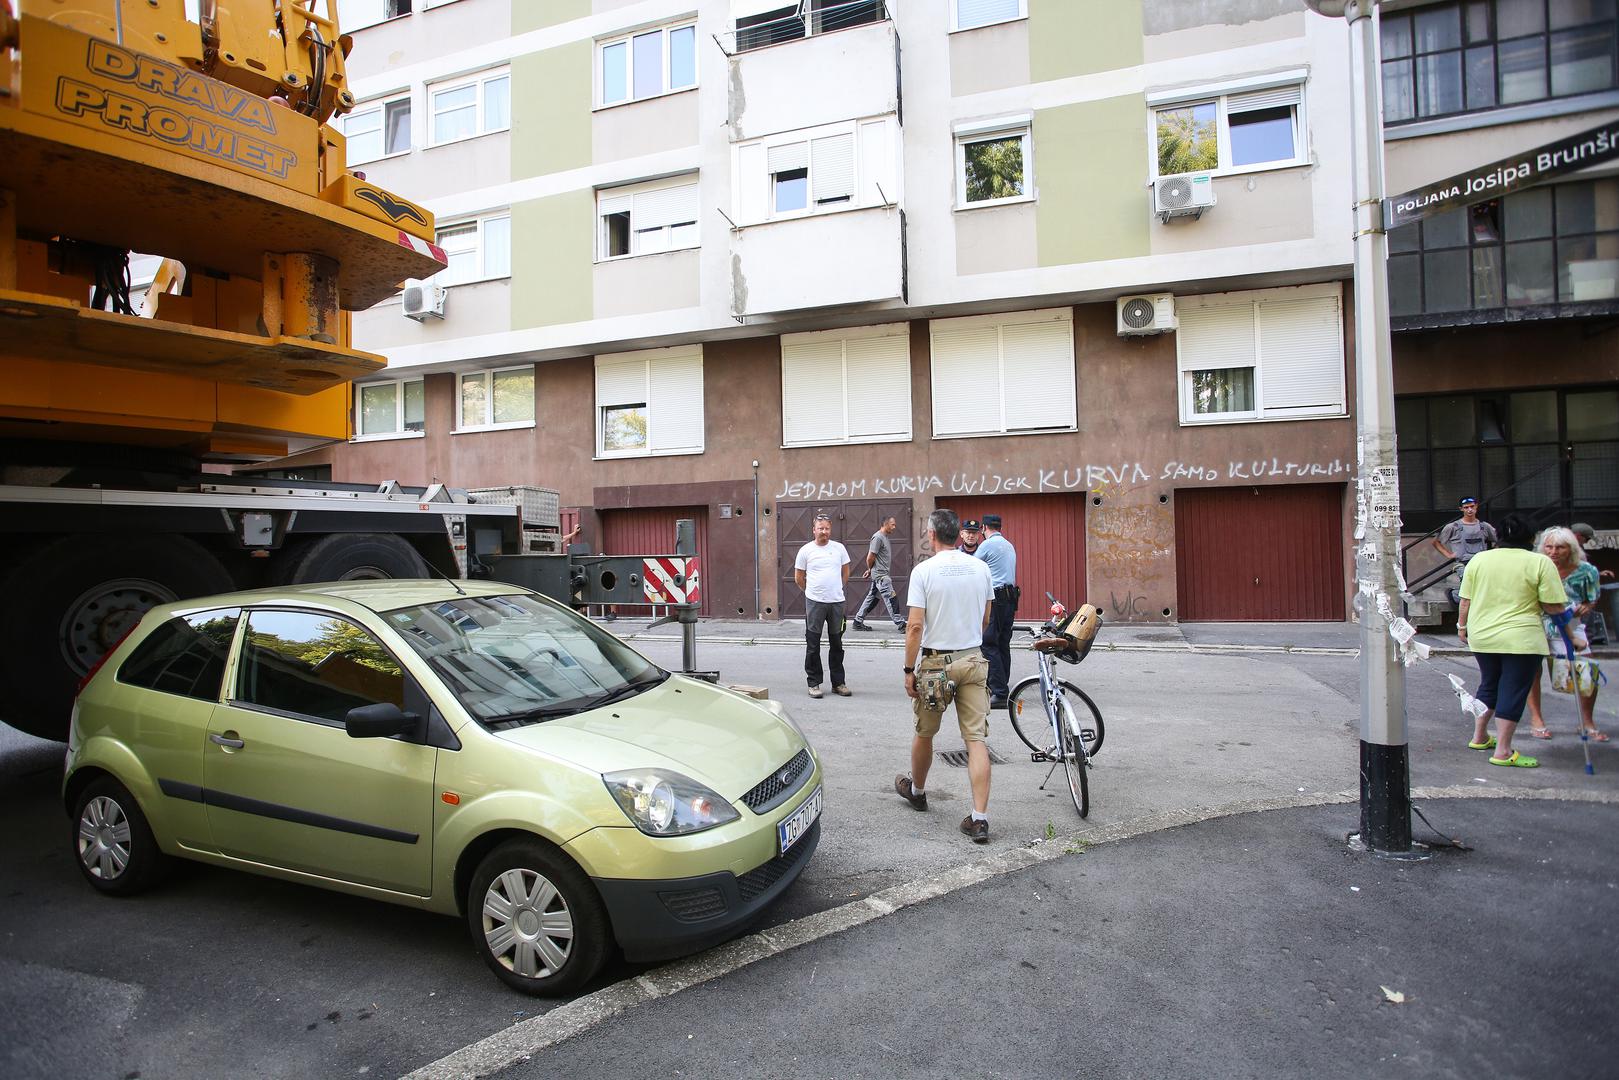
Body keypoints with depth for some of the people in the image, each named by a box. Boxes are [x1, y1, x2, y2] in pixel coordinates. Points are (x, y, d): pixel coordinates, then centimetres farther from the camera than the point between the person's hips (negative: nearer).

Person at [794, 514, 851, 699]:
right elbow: (798, 578, 6)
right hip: (814, 602, -2)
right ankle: (814, 683, 12)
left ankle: (838, 683, 20)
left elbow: (845, 572, 16)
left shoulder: (839, 548, 4)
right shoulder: (806, 550, -2)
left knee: (836, 645, 11)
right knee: (813, 645, 2)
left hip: (837, 602, 2)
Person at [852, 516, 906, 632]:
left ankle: (858, 621, 17)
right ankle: (900, 624, -4)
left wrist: (870, 570, 16)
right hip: (881, 575, -10)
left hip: (883, 574, 10)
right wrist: (870, 569, 0)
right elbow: (870, 558, -17)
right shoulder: (878, 537, -16)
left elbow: (871, 558, 22)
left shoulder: (884, 537, 15)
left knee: (872, 598, 12)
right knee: (891, 599, -7)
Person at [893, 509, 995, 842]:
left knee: (924, 733, 17)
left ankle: (916, 790, 39)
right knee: (976, 739, 2)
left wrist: (909, 670, -8)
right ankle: (980, 818, -1)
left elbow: (915, 626, -15)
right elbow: (985, 620, 13)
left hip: (936, 662, -3)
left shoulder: (924, 571, -11)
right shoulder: (980, 568, 3)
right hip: (973, 659, 3)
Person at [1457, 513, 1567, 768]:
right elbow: (1555, 607, -8)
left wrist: (1462, 625, 17)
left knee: (1488, 686, 19)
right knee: (1513, 692, 1)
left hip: (1482, 636, 4)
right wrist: (1531, 601, 11)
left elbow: (1465, 601, 5)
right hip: (1521, 639, -4)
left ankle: (1479, 737, 28)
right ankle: (1503, 751, 2)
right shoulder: (1540, 562, -7)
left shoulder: (1478, 559, 3)